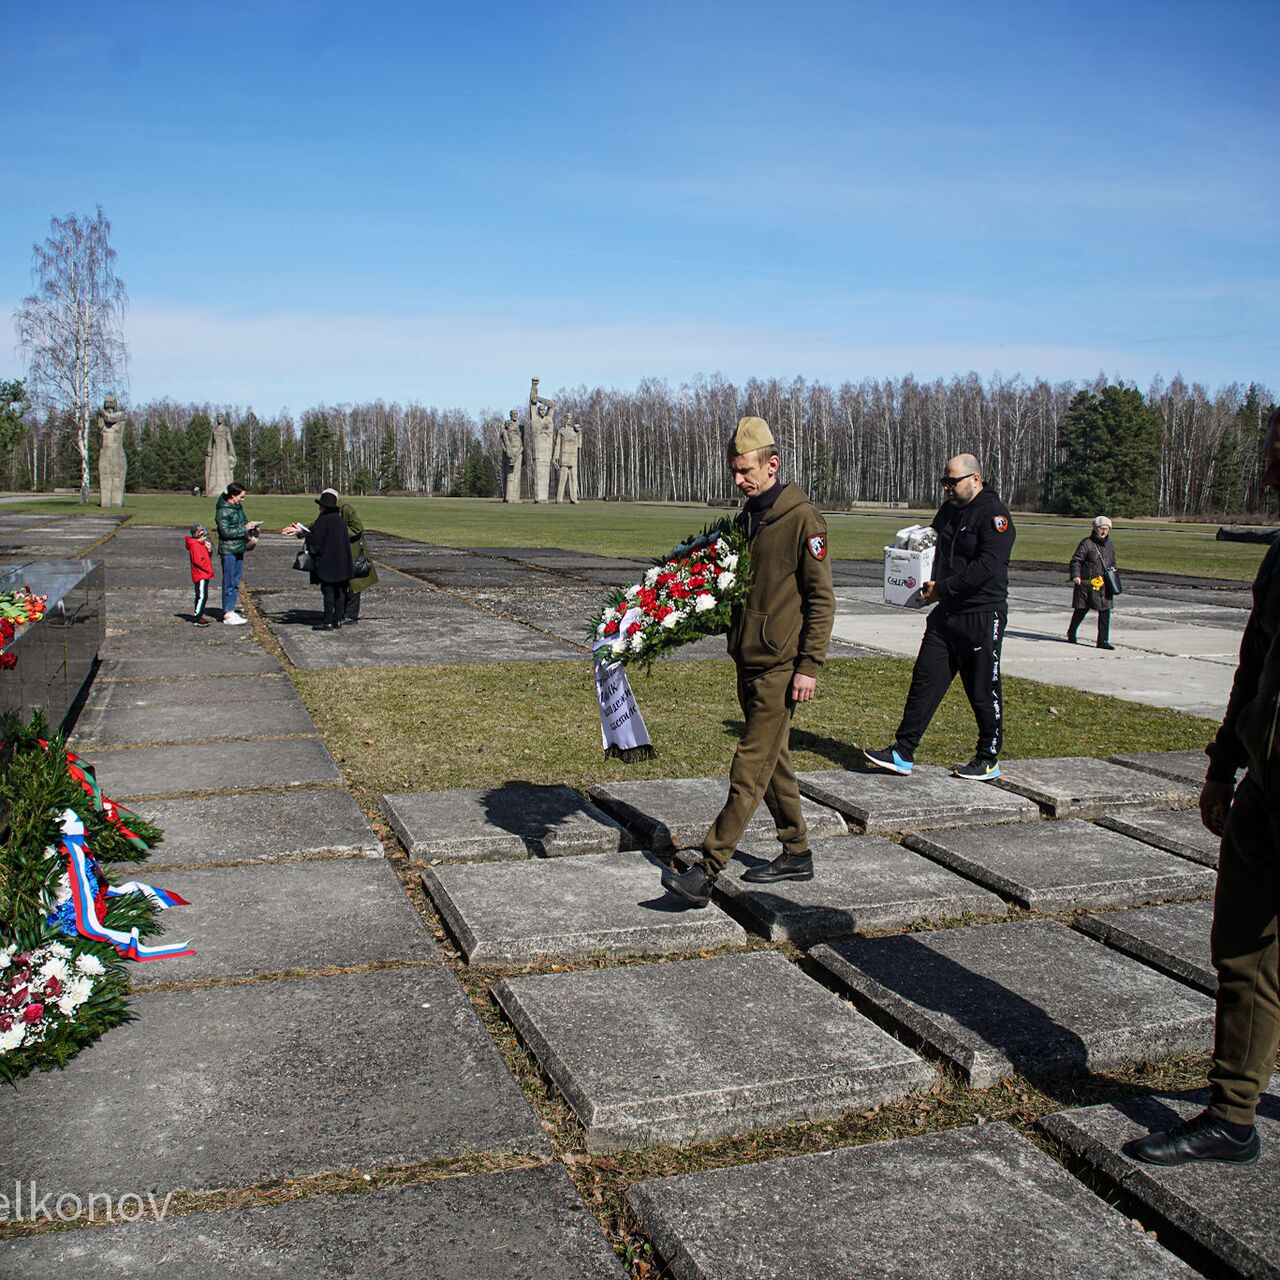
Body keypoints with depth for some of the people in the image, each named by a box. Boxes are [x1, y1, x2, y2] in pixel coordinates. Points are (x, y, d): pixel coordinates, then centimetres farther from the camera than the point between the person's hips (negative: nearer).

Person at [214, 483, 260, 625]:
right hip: (228, 550, -9)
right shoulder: (223, 511, -15)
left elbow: (243, 521, 23)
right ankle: (227, 614, -2)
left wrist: (251, 525, 3)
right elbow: (226, 532, -19)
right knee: (229, 581, -6)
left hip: (239, 549, 9)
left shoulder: (238, 507, 11)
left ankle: (230, 610, 21)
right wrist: (245, 529, -18)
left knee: (236, 580, 13)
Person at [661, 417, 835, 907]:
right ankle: (797, 854, 29)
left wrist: (809, 665, -16)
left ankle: (706, 871, -9)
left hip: (780, 666, -9)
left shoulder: (802, 518, -11)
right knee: (773, 761, 16)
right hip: (748, 661, 9)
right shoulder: (745, 518, 14)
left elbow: (821, 598, -12)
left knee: (749, 771, -8)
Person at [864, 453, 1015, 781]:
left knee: (983, 691, 4)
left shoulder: (993, 514, -13)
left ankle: (989, 760, 18)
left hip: (983, 615, -8)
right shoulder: (948, 510, 13)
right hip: (946, 613, 8)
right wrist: (926, 583, 4)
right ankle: (902, 753, 6)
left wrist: (942, 587, -19)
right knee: (924, 680, 4)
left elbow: (987, 565, -22)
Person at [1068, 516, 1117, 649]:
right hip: (1086, 583, -5)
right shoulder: (1087, 543, -6)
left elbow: (1112, 562, 28)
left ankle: (1103, 640, 2)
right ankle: (1071, 633, 26)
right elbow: (1076, 560, -10)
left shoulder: (1110, 544, 14)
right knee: (1081, 610, 4)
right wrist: (1075, 576, -22)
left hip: (1104, 584, 5)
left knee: (1105, 611, -2)